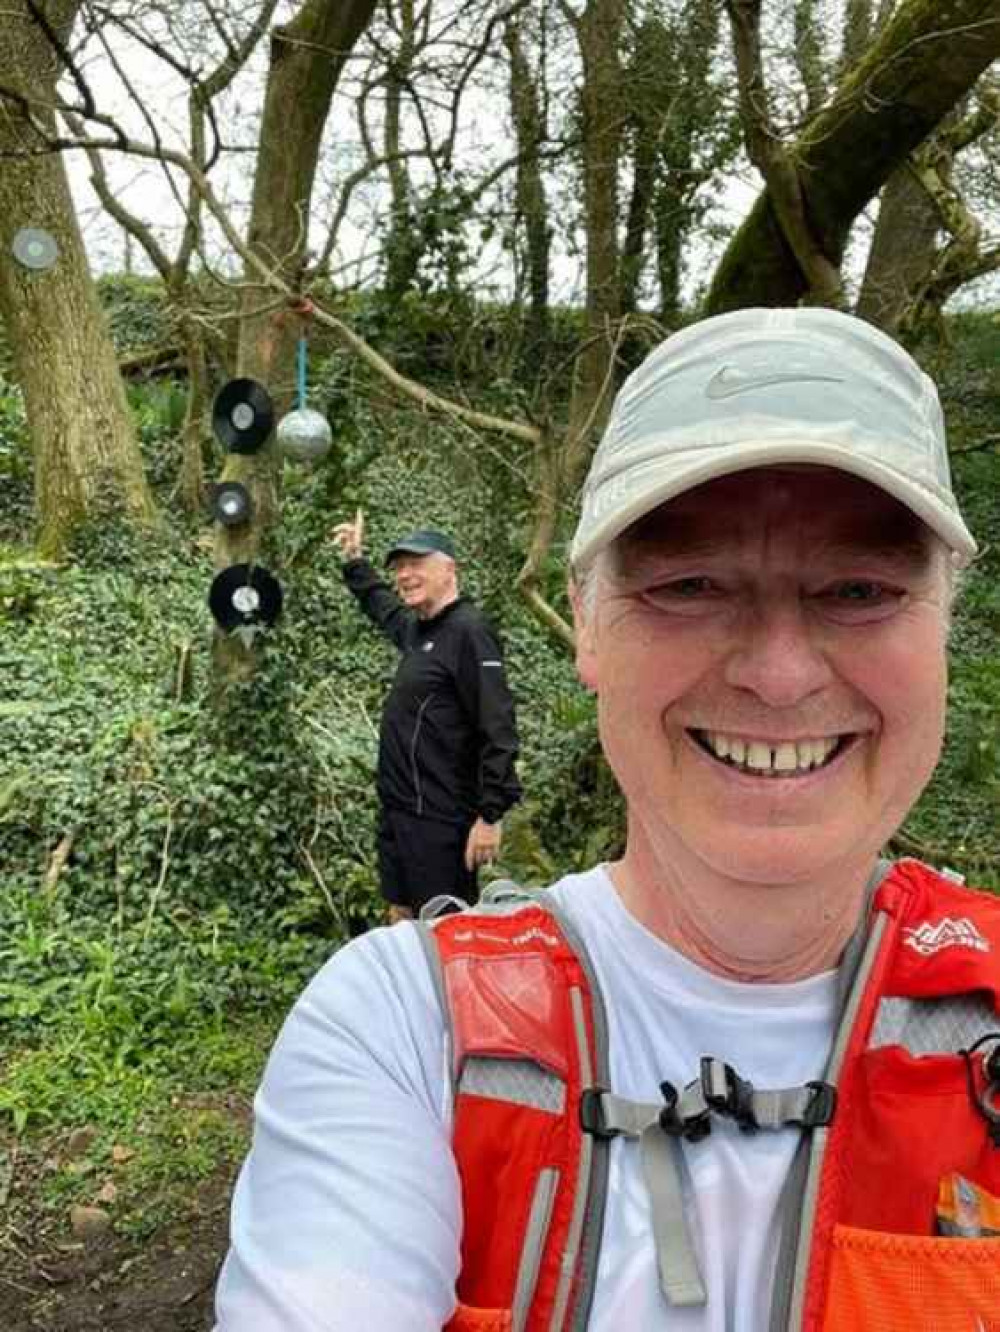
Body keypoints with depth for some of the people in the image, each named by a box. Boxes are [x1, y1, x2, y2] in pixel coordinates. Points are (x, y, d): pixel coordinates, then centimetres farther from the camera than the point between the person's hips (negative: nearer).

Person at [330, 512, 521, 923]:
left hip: (439, 822, -9)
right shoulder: (417, 628, 11)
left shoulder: (468, 631, -14)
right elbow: (382, 606, 38)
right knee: (400, 921, 17)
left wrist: (491, 814, -23)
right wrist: (355, 560, 37)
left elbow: (497, 729, -20)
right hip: (398, 813, 9)